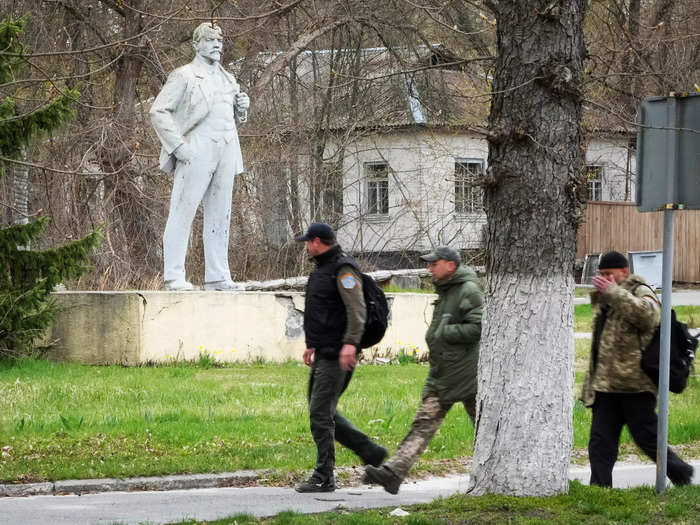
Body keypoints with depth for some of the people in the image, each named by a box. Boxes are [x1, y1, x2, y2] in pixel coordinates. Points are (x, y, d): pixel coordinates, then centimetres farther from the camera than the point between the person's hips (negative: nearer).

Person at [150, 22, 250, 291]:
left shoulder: (227, 78, 21)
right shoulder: (184, 76, -1)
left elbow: (236, 117, 32)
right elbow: (158, 111, -8)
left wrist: (242, 106, 7)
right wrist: (178, 145, -16)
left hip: (226, 153, 7)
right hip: (196, 153, -7)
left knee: (219, 215, 8)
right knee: (183, 213, -8)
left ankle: (217, 277, 13)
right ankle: (174, 276, -8)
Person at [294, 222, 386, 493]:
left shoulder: (343, 269, -14)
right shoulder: (322, 269, 18)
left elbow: (357, 309, -25)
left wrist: (350, 342, -35)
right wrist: (312, 345, 29)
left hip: (337, 356, -11)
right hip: (323, 355, 11)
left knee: (320, 413, -9)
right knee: (322, 412, 13)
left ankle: (323, 478, -5)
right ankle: (370, 452, 18)